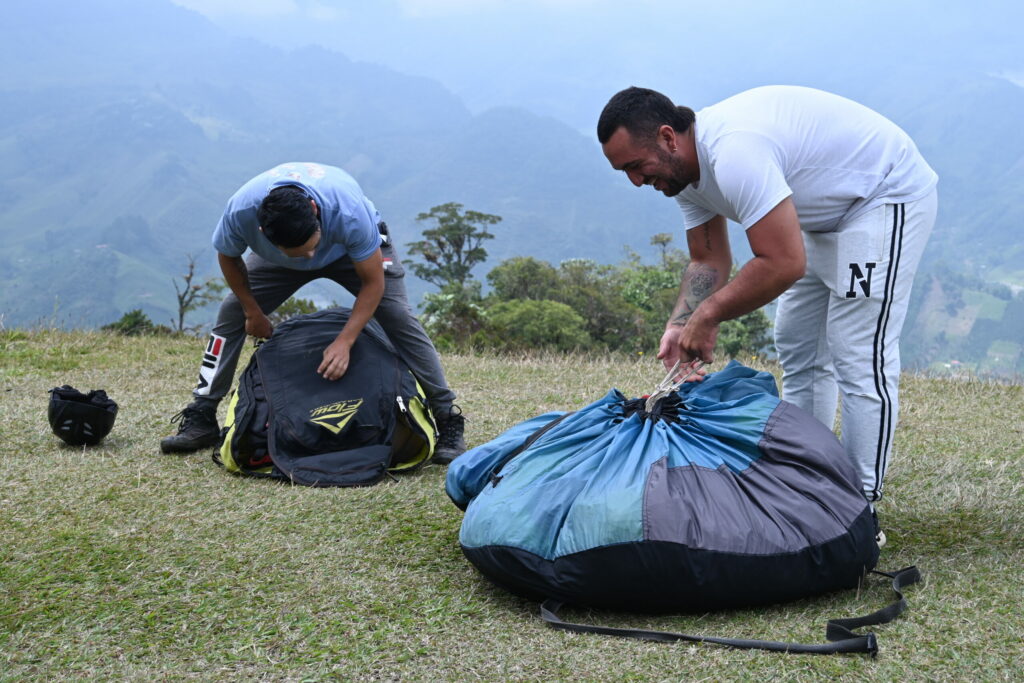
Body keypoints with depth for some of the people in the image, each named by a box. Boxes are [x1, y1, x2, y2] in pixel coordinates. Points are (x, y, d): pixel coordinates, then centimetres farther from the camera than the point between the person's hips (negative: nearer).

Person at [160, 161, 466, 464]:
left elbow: (373, 282, -31)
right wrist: (253, 311, -9)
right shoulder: (241, 211, -38)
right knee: (232, 313, -9)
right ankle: (200, 419, 4)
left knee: (398, 317, -19)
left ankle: (448, 420, -10)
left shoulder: (348, 212, -45)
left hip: (354, 248, -2)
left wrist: (344, 341, -38)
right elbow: (228, 257, -12)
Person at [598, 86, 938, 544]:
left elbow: (783, 264, -36)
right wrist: (681, 324, -14)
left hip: (890, 195, -10)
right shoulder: (685, 168, -3)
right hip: (826, 214, 11)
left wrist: (710, 314, -25)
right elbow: (708, 261, 3)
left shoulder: (733, 153, -35)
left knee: (860, 360, -13)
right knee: (799, 353, 12)